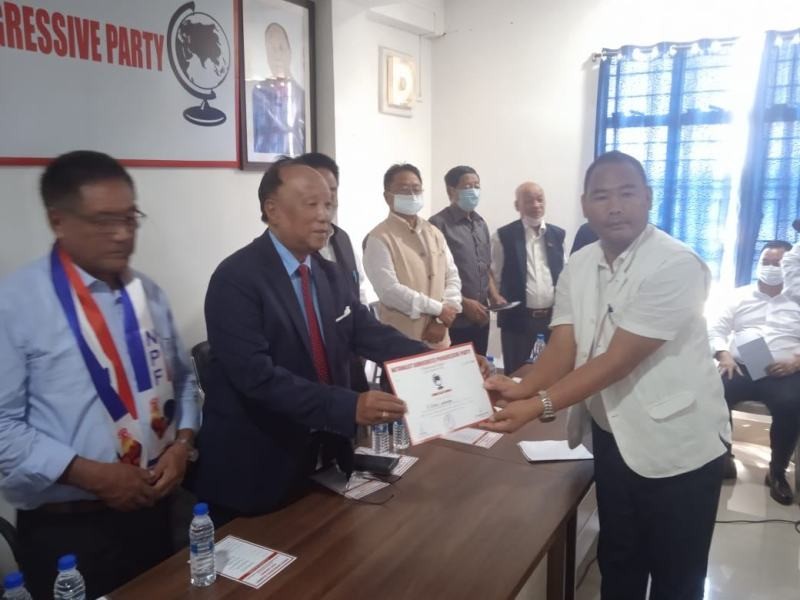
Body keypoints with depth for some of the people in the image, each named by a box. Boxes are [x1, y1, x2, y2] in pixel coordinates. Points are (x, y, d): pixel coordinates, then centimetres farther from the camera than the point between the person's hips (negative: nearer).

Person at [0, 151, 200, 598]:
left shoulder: (148, 295, 4)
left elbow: (182, 378, 10)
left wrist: (182, 443, -7)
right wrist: (91, 474, -20)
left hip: (152, 509, 5)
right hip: (65, 529, -5)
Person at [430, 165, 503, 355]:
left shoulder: (481, 224, 13)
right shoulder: (439, 224, -10)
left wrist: (494, 296, 4)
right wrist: (463, 303, -14)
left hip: (481, 317, 7)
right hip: (454, 319, -6)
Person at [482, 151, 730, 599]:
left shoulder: (677, 266, -22)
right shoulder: (578, 266, 0)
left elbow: (618, 360, -26)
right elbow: (562, 347, -7)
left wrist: (537, 406, -30)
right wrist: (522, 388, -26)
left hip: (677, 445, -5)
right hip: (612, 437, 6)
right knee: (617, 560, 23)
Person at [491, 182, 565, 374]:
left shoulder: (558, 234, 8)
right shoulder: (503, 236, -2)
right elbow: (495, 276, 2)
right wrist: (497, 299, -11)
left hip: (553, 317, 3)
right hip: (518, 319, -3)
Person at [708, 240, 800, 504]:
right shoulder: (740, 296, 17)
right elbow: (716, 329, 10)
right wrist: (724, 355, -9)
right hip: (741, 368, 1)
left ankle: (777, 471, -12)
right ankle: (723, 455, -7)